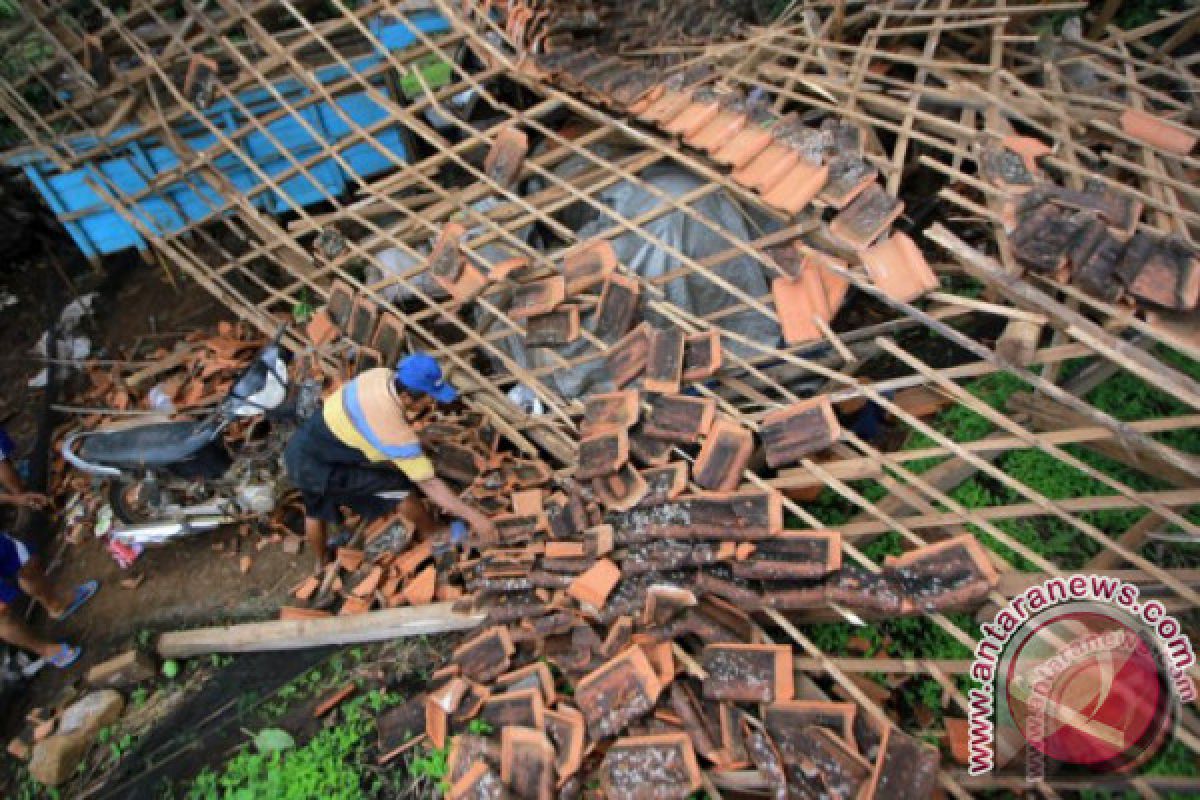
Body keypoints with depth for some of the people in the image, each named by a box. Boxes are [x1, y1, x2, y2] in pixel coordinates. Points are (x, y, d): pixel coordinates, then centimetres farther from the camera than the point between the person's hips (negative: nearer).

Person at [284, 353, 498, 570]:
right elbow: (429, 484, -25)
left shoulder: (381, 374, -10)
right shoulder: (395, 430, -30)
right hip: (316, 468, -8)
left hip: (299, 447, 9)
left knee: (316, 512, 33)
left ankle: (323, 564, 60)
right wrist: (473, 516, -20)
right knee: (406, 485, -9)